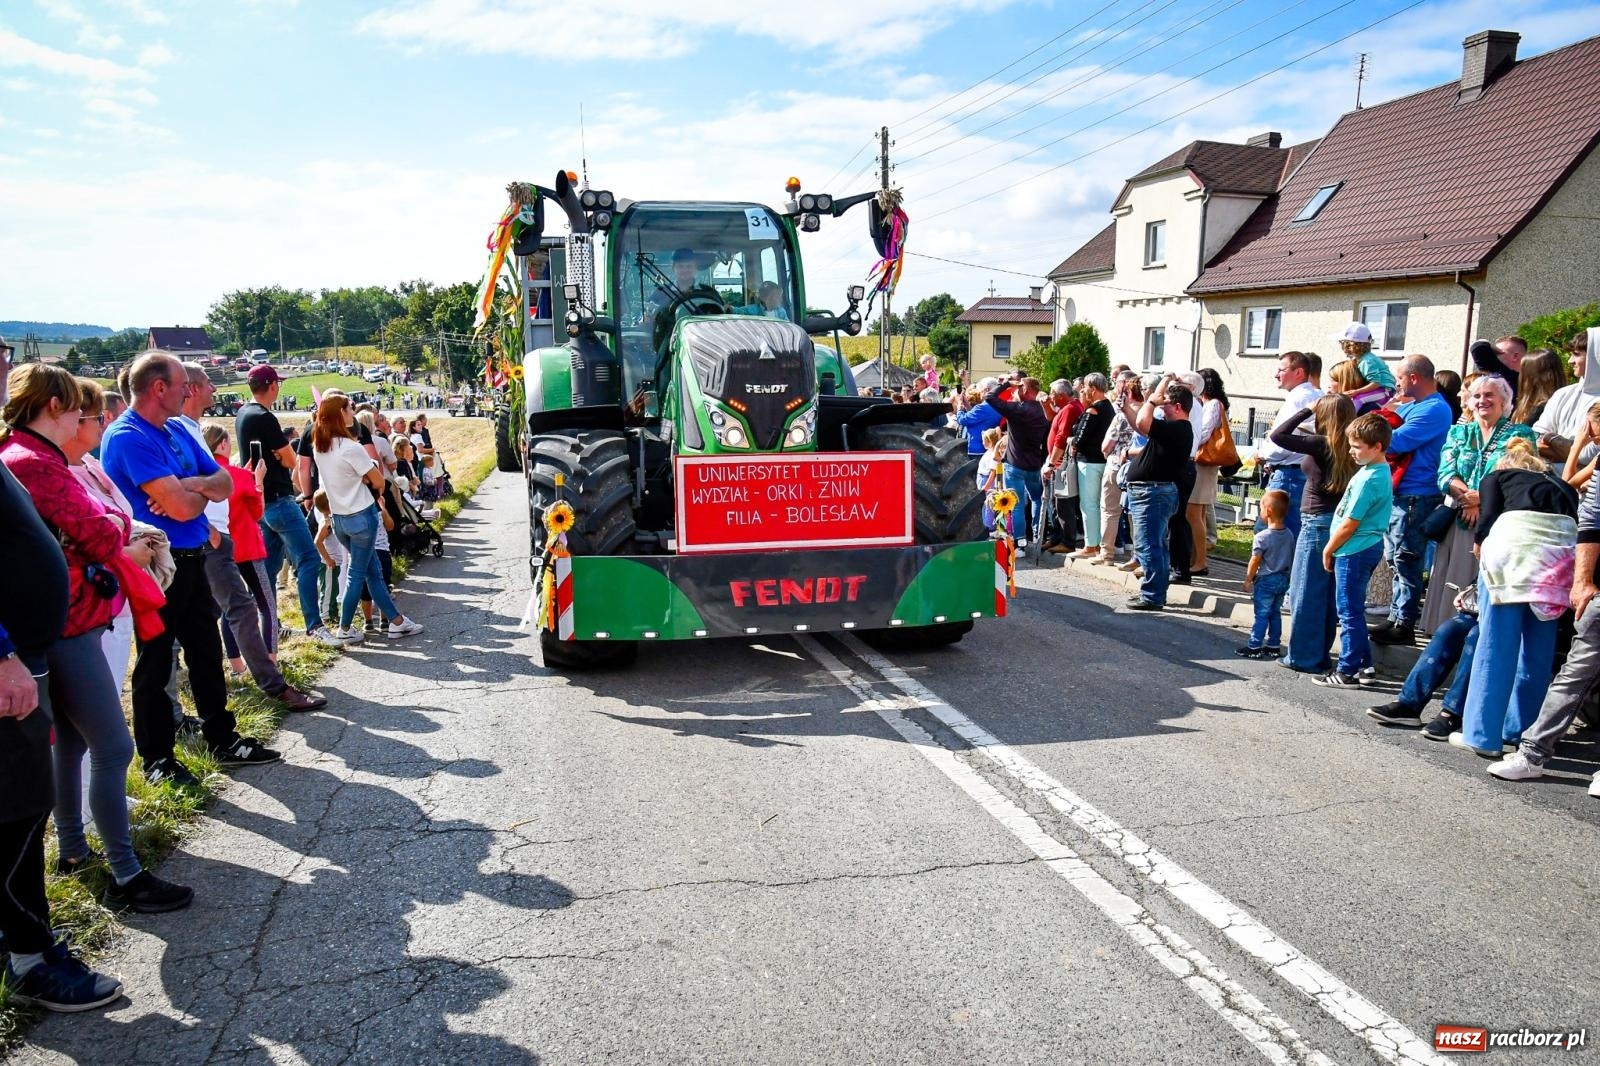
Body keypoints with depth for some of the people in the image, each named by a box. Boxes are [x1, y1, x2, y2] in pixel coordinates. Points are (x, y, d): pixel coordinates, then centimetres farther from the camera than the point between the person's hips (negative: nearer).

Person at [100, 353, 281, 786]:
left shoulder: (177, 431, 9)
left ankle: (222, 739, 28)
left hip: (191, 559, 8)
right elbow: (181, 508, -25)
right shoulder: (127, 437, -18)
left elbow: (225, 483, 7)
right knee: (154, 664, 4)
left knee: (206, 652, 16)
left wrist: (188, 487, -14)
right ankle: (157, 758, 17)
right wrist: (203, 492, -3)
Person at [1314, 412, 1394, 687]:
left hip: (1354, 551, -10)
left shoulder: (1368, 479, -21)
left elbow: (1350, 523, -18)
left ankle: (1347, 671, 5)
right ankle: (1363, 662, 26)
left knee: (1350, 612, -2)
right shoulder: (1382, 472, 10)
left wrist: (1328, 551, -6)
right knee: (1354, 610, 18)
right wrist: (1333, 548, 17)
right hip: (1368, 547, 10)